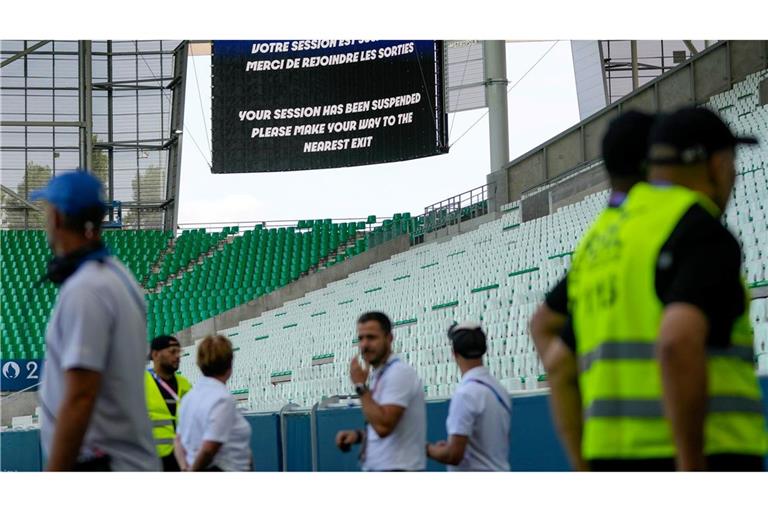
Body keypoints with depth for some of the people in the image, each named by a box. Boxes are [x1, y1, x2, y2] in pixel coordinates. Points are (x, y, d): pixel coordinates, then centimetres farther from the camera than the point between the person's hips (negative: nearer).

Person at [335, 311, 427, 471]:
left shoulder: (399, 372, -14)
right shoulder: (380, 374, 18)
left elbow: (383, 426, -24)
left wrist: (361, 386, -14)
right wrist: (358, 435, 9)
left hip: (396, 474, -11)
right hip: (378, 471, 11)